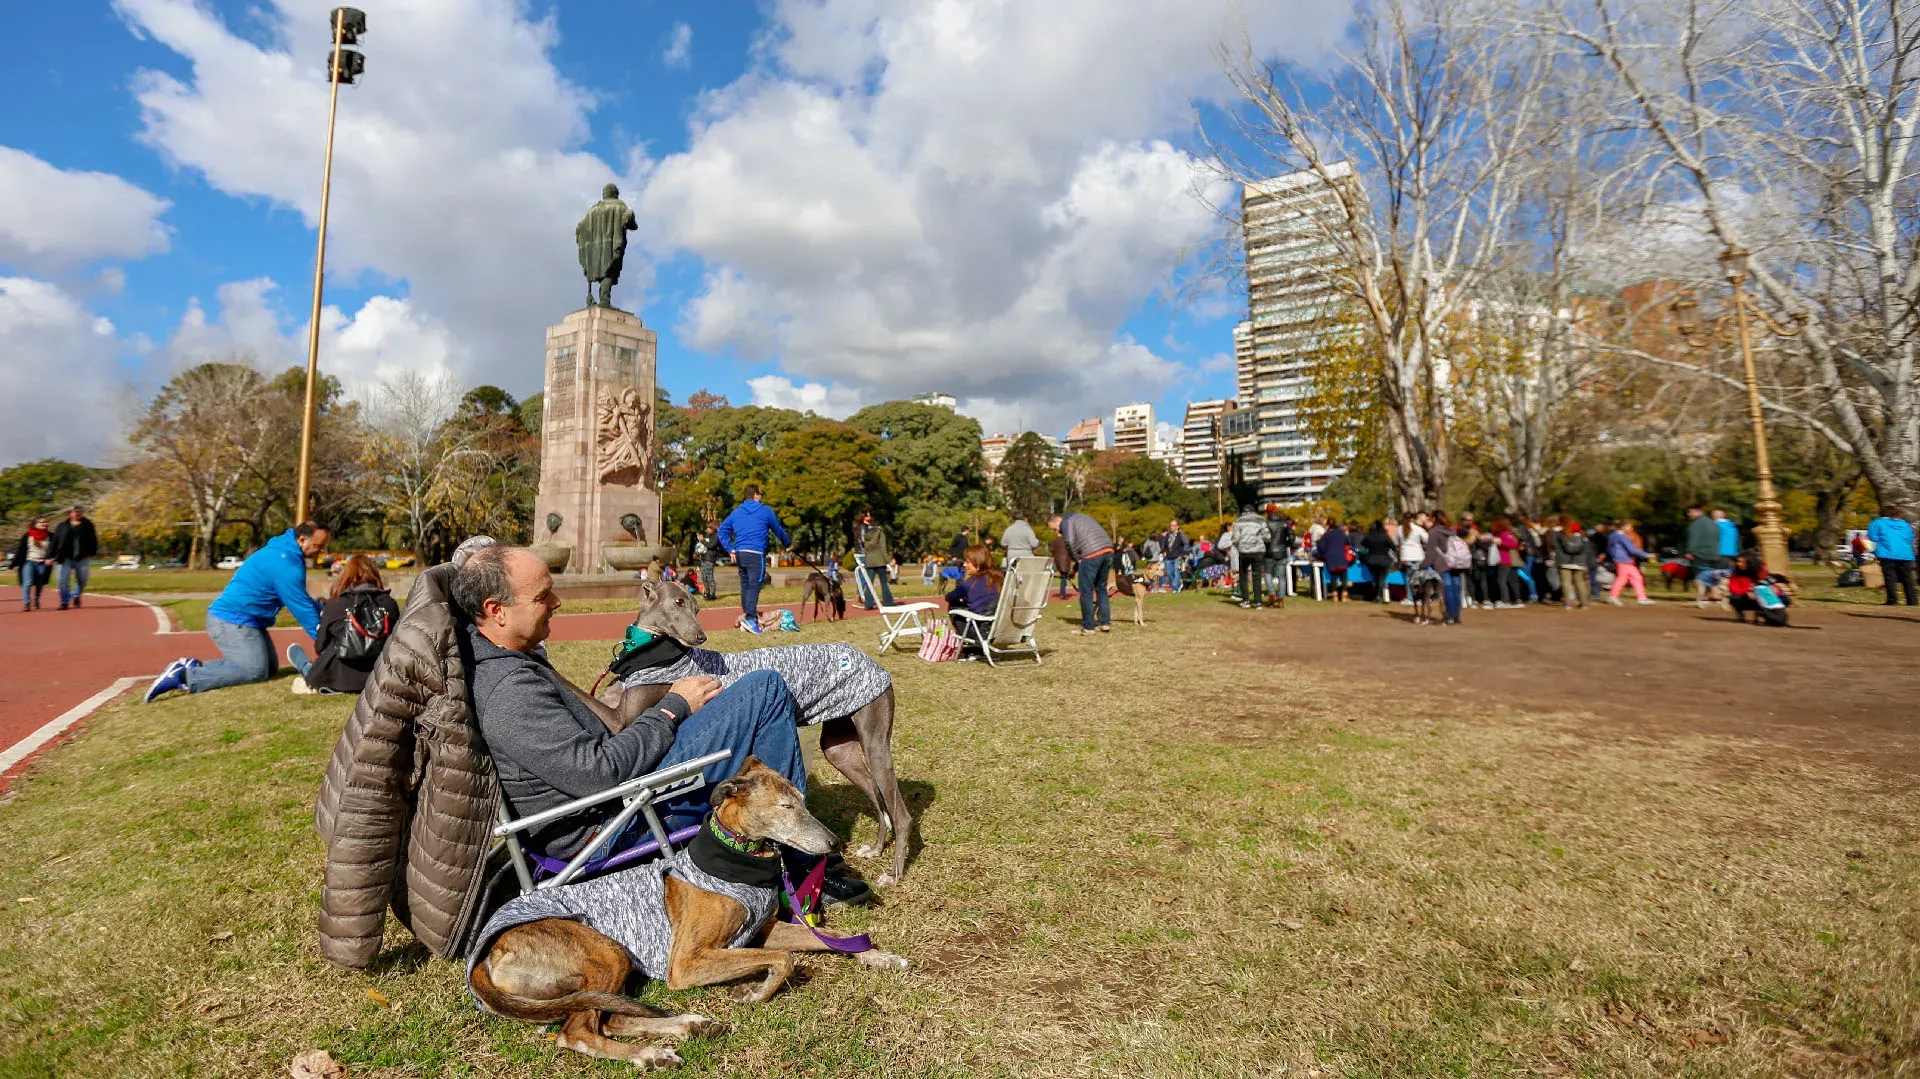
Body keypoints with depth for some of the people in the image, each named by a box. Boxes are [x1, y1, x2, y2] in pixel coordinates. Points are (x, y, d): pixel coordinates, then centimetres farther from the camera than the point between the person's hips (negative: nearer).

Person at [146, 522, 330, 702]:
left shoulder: (282, 552, 10)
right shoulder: (285, 565, -22)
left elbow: (301, 599, 19)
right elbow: (300, 606, -19)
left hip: (238, 619, 11)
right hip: (233, 621, -11)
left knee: (269, 667, 8)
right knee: (255, 672, -18)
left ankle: (193, 667, 8)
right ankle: (185, 677, -13)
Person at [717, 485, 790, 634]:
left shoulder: (736, 512, 15)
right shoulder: (765, 511, 2)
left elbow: (722, 530, 10)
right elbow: (778, 529, 12)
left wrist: (730, 549, 7)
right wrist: (788, 544, 28)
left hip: (739, 554, 6)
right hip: (756, 554, -6)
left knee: (745, 585, 14)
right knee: (754, 585, -11)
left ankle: (746, 614, 17)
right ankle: (750, 618, -22)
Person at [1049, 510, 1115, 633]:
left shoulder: (1066, 522, 5)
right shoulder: (1080, 517, 30)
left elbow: (1070, 542, -11)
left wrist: (1076, 559, 4)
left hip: (1092, 554, -8)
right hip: (1108, 550, 8)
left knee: (1086, 591, 2)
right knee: (1101, 588, 19)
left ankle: (1088, 627, 6)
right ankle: (1105, 623, 20)